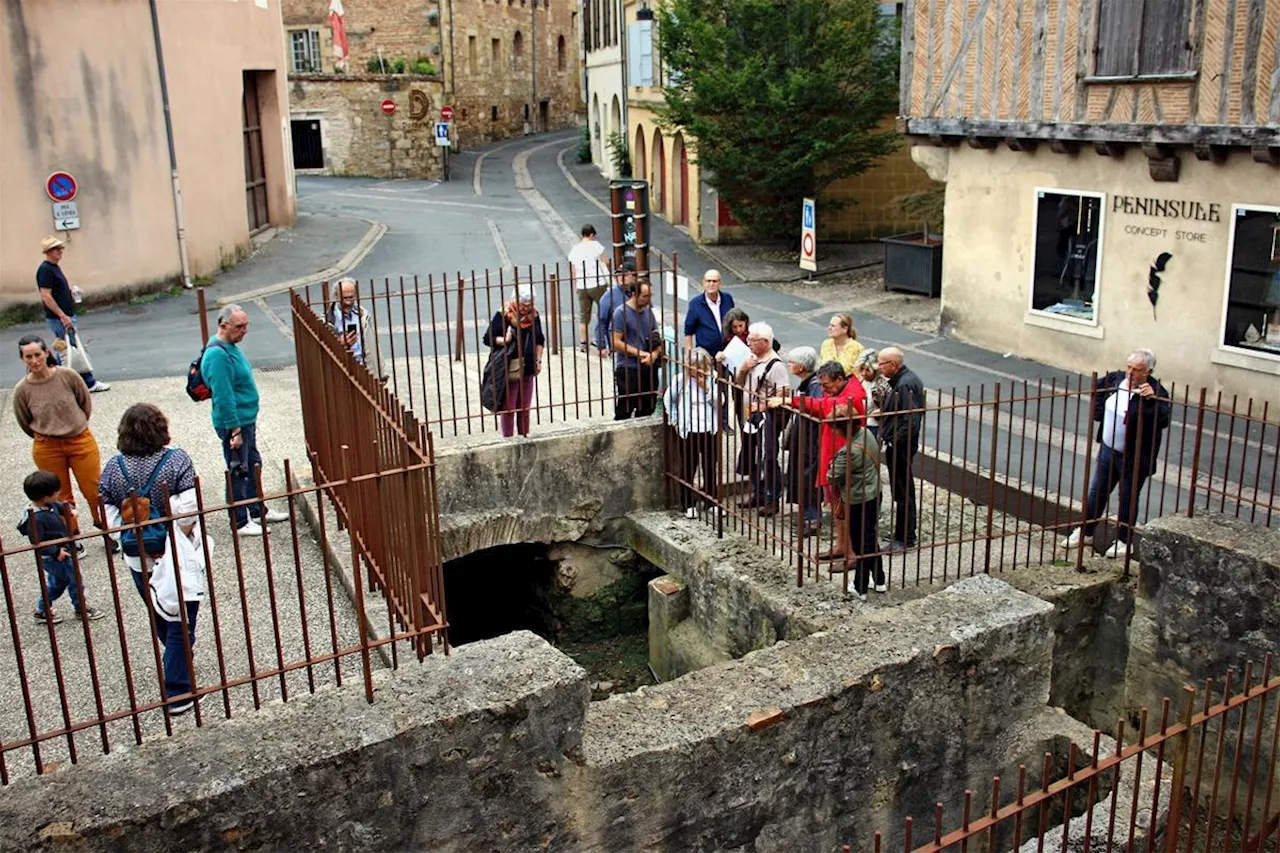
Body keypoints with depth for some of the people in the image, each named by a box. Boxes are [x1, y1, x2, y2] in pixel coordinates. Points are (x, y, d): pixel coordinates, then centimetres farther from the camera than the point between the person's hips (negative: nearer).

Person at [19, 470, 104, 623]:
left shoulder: (50, 505, -6)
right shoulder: (36, 519, -32)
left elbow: (60, 506, 17)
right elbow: (37, 543, -29)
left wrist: (69, 510, -3)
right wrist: (56, 552, -24)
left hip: (61, 550, 9)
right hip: (52, 557, -9)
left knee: (58, 582, 25)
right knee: (74, 578, 6)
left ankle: (41, 611, 39)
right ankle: (82, 609, 25)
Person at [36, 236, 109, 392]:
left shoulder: (55, 267, 14)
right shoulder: (45, 270, -16)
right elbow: (46, 296, -21)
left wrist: (71, 292, 9)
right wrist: (63, 316, -23)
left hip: (65, 316, 10)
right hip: (59, 319, -10)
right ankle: (90, 383, 0)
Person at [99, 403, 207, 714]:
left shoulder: (113, 467, -5)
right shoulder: (177, 460, -15)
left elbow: (108, 518, -5)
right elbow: (189, 510, -22)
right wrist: (181, 538, -7)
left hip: (138, 559, 4)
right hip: (175, 556, -4)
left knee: (158, 616, 25)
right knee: (180, 622, 5)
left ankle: (178, 658, 49)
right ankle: (177, 694, 6)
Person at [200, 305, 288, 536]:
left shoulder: (230, 347, 9)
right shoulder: (218, 355, -23)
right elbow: (223, 397, -25)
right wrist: (235, 430, -23)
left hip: (246, 419, 10)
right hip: (234, 423, -10)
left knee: (253, 466, 20)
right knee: (238, 473, 1)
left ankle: (258, 510, 35)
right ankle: (239, 523, 12)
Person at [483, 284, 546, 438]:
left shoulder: (533, 316, 4)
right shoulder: (503, 316, -11)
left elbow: (539, 340, 16)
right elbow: (488, 339, -8)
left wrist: (538, 360, 7)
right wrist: (504, 340, -25)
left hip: (528, 369, 5)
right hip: (508, 371, -5)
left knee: (524, 408, 13)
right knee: (508, 409, 3)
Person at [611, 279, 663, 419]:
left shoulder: (648, 311, 10)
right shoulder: (621, 313, -9)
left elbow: (658, 338, 14)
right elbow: (616, 343, -12)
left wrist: (655, 354, -8)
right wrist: (640, 353, -14)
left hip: (649, 369, 6)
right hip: (628, 371, -6)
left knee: (646, 412, 14)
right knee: (623, 414, -3)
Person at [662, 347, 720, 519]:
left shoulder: (713, 379, -2)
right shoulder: (681, 379, -5)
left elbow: (719, 402, -9)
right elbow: (668, 399, 6)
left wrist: (706, 387, -19)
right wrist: (675, 421, 3)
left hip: (710, 429, 1)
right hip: (687, 430, -1)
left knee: (710, 467, 11)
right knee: (689, 468, 5)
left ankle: (713, 502, 25)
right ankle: (689, 505, 16)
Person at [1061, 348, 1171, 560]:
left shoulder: (1156, 392, -21)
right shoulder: (1116, 378, -4)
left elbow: (1163, 421, -33)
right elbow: (1099, 387, 18)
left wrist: (1152, 400, -45)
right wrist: (1099, 412, 8)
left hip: (1134, 458, -6)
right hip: (1107, 449, 6)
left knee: (1128, 499, 10)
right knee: (1097, 492, 17)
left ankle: (1124, 541, 27)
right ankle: (1086, 532, 33)